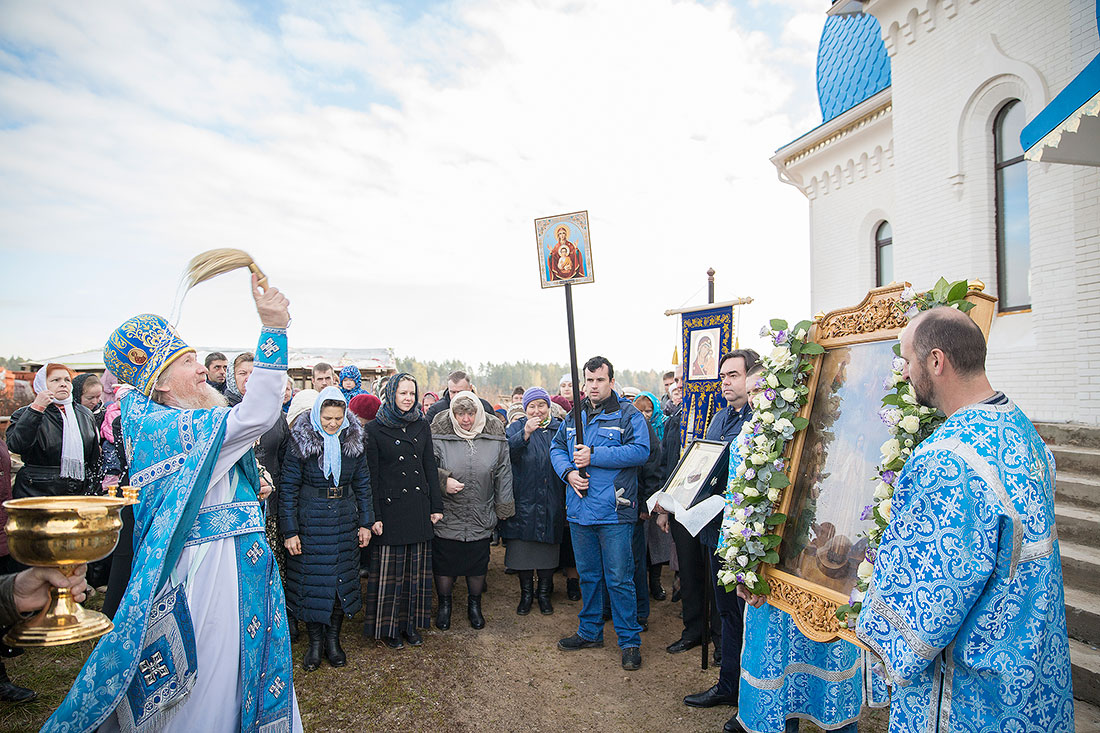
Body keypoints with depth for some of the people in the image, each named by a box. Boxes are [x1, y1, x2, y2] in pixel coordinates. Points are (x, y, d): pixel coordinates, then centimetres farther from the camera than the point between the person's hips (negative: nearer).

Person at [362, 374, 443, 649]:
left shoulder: (422, 425, 9)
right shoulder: (375, 429, -3)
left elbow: (430, 467, 10)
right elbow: (371, 474, -5)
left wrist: (436, 506, 6)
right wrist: (374, 515, -10)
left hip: (419, 507, 4)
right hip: (390, 509, -4)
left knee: (416, 568, 9)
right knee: (389, 571, 2)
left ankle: (411, 623, 23)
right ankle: (389, 627, 17)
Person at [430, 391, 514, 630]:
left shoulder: (494, 435, -4)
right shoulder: (439, 435, -10)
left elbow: (503, 472, 4)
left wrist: (503, 506, 5)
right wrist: (443, 481, -21)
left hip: (481, 517, 1)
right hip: (446, 514, -1)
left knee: (478, 562, 13)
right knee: (444, 561, 11)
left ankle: (475, 605, 36)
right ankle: (444, 604, 34)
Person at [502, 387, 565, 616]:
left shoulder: (559, 428, 8)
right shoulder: (517, 428, 3)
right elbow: (509, 453, -17)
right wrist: (525, 433, -32)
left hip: (552, 502, 1)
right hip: (524, 500, -1)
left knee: (548, 548, 8)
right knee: (523, 549, 4)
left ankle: (544, 593, 25)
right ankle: (526, 594, 22)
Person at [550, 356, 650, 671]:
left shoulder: (628, 415, -5)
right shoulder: (574, 417, 13)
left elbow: (640, 450, -17)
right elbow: (557, 448, 15)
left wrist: (594, 455, -20)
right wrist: (569, 472, -6)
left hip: (614, 512, -5)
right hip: (580, 512, 6)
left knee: (619, 579, 1)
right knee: (588, 575, 18)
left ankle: (630, 640, 16)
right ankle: (590, 631, 33)